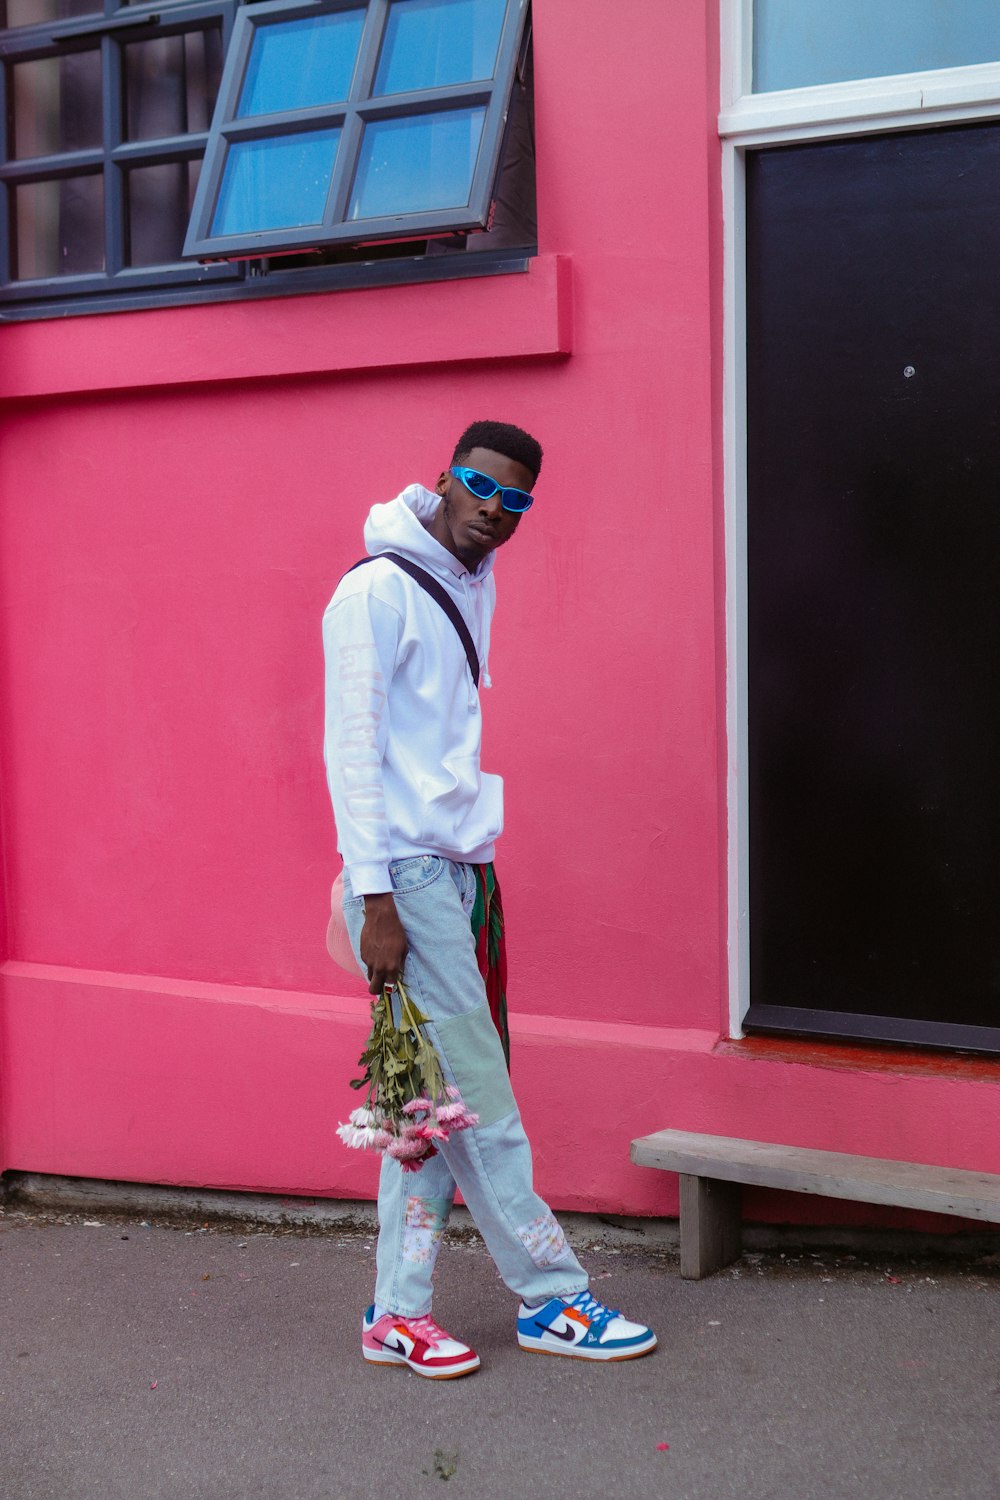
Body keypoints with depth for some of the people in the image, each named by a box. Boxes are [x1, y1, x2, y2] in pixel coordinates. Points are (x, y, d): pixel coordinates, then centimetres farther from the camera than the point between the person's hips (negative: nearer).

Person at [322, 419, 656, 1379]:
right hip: (404, 872, -8)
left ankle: (397, 1313, 16)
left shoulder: (475, 584, 14)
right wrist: (376, 900, -18)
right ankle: (554, 1298, 9)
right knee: (477, 1099, -2)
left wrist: (475, 852, 17)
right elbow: (351, 749, -14)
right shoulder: (379, 589, -11)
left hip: (459, 866, 8)